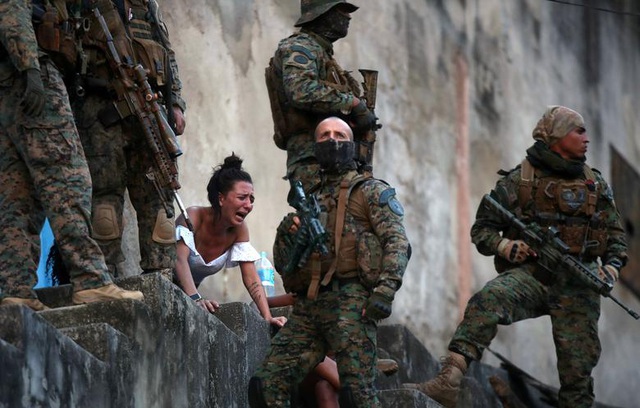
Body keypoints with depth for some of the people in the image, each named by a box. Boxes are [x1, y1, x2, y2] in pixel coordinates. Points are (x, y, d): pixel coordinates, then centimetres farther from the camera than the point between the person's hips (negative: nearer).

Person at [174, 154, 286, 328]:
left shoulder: (239, 229, -9)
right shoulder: (193, 217, -25)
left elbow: (251, 277, -12)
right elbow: (180, 259, -39)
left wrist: (268, 318, -26)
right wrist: (195, 299, -55)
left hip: (191, 290, 6)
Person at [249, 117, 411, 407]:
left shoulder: (371, 192, 10)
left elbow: (397, 242, -3)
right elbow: (283, 265, 24)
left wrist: (385, 291, -18)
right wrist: (286, 235, 1)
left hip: (349, 301, -6)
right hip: (308, 307, 6)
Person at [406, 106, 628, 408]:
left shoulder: (596, 185, 16)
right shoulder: (517, 182, 4)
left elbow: (615, 234, 21)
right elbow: (482, 229, 5)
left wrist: (612, 266, 0)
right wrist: (504, 245, -15)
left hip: (577, 284, 3)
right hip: (530, 274, -3)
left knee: (578, 368, -3)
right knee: (488, 300, -34)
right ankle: (449, 378, -48)